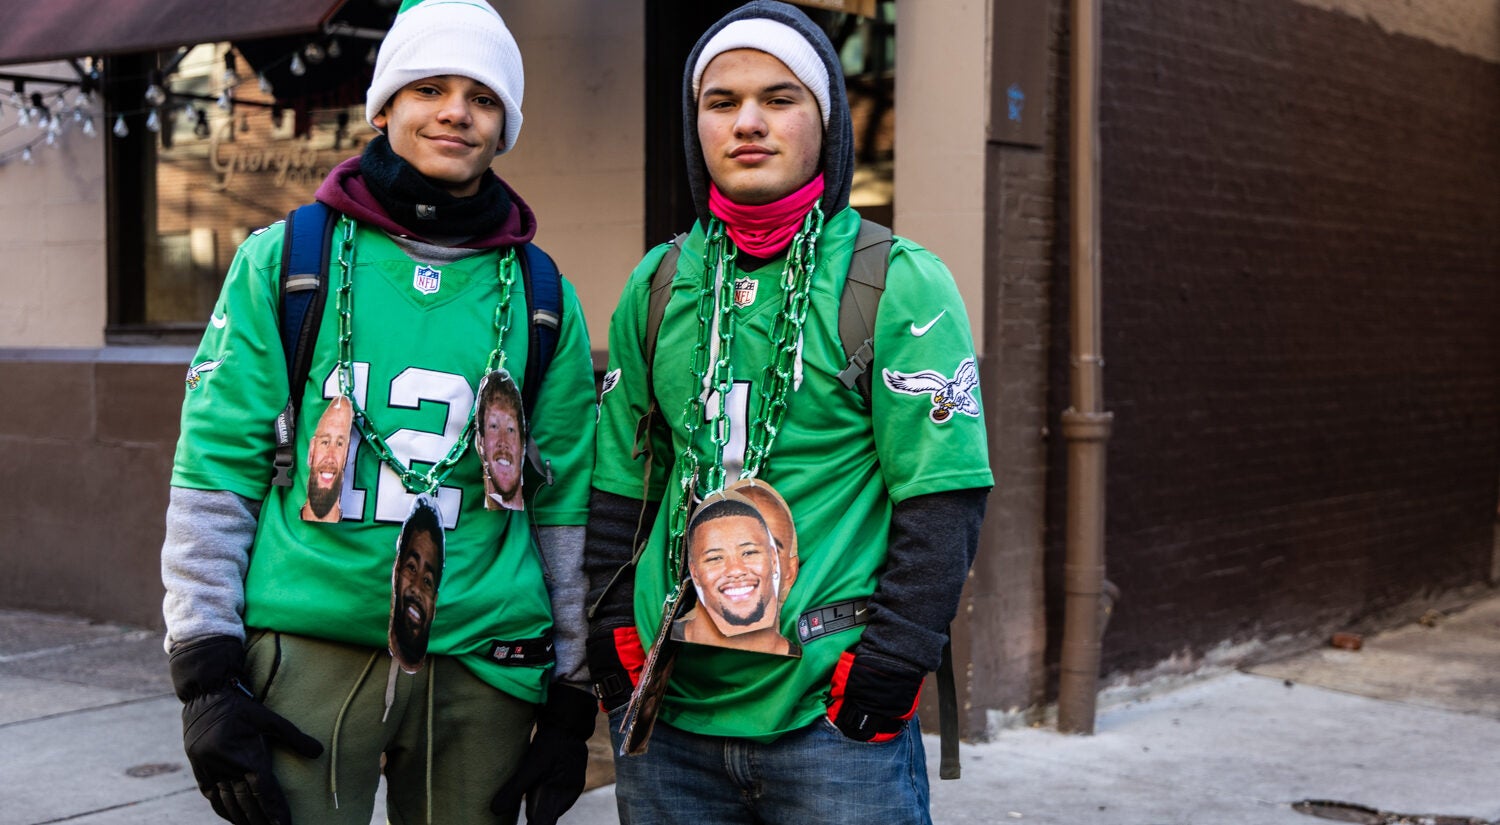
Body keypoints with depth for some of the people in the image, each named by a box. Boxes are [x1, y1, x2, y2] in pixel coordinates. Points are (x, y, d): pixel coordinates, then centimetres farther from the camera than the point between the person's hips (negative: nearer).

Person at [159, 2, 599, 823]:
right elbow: (214, 471, 1)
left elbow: (564, 506, 10)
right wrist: (205, 672, -4)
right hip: (305, 653, -1)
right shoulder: (282, 262, 3)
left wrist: (572, 697, 8)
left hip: (480, 662, 2)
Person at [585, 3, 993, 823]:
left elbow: (943, 491, -8)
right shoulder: (657, 285, 10)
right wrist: (616, 636, 6)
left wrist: (888, 663, -13)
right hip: (669, 712, 4)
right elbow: (620, 481, 14)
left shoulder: (900, 284, -4)